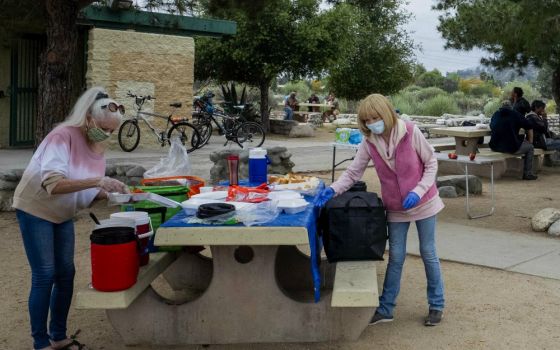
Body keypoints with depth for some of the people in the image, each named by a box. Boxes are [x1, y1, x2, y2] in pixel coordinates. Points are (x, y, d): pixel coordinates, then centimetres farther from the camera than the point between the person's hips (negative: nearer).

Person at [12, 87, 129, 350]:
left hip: (62, 215, 8)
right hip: (35, 210, -7)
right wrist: (97, 181, -44)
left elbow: (88, 192, 3)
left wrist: (111, 193, -17)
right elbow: (53, 184, -37)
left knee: (65, 274, 8)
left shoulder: (97, 145, -2)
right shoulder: (62, 137, -25)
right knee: (44, 276, -6)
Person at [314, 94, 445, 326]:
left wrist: (418, 191, -20)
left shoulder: (410, 132, -18)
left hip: (423, 202, -2)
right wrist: (333, 189, -24)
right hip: (395, 207, 2)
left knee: (428, 254, 8)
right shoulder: (369, 142, -10)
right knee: (396, 257, 8)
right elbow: (354, 172, -8)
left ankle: (436, 305, 24)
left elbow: (431, 163, -10)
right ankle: (385, 309, 17)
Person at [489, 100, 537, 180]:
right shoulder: (515, 114, 2)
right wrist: (530, 141, 17)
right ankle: (527, 174, 17)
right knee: (530, 147, 19)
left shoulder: (495, 114, 13)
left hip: (495, 147, 5)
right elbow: (529, 127, 5)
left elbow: (491, 127, 29)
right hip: (512, 148, -5)